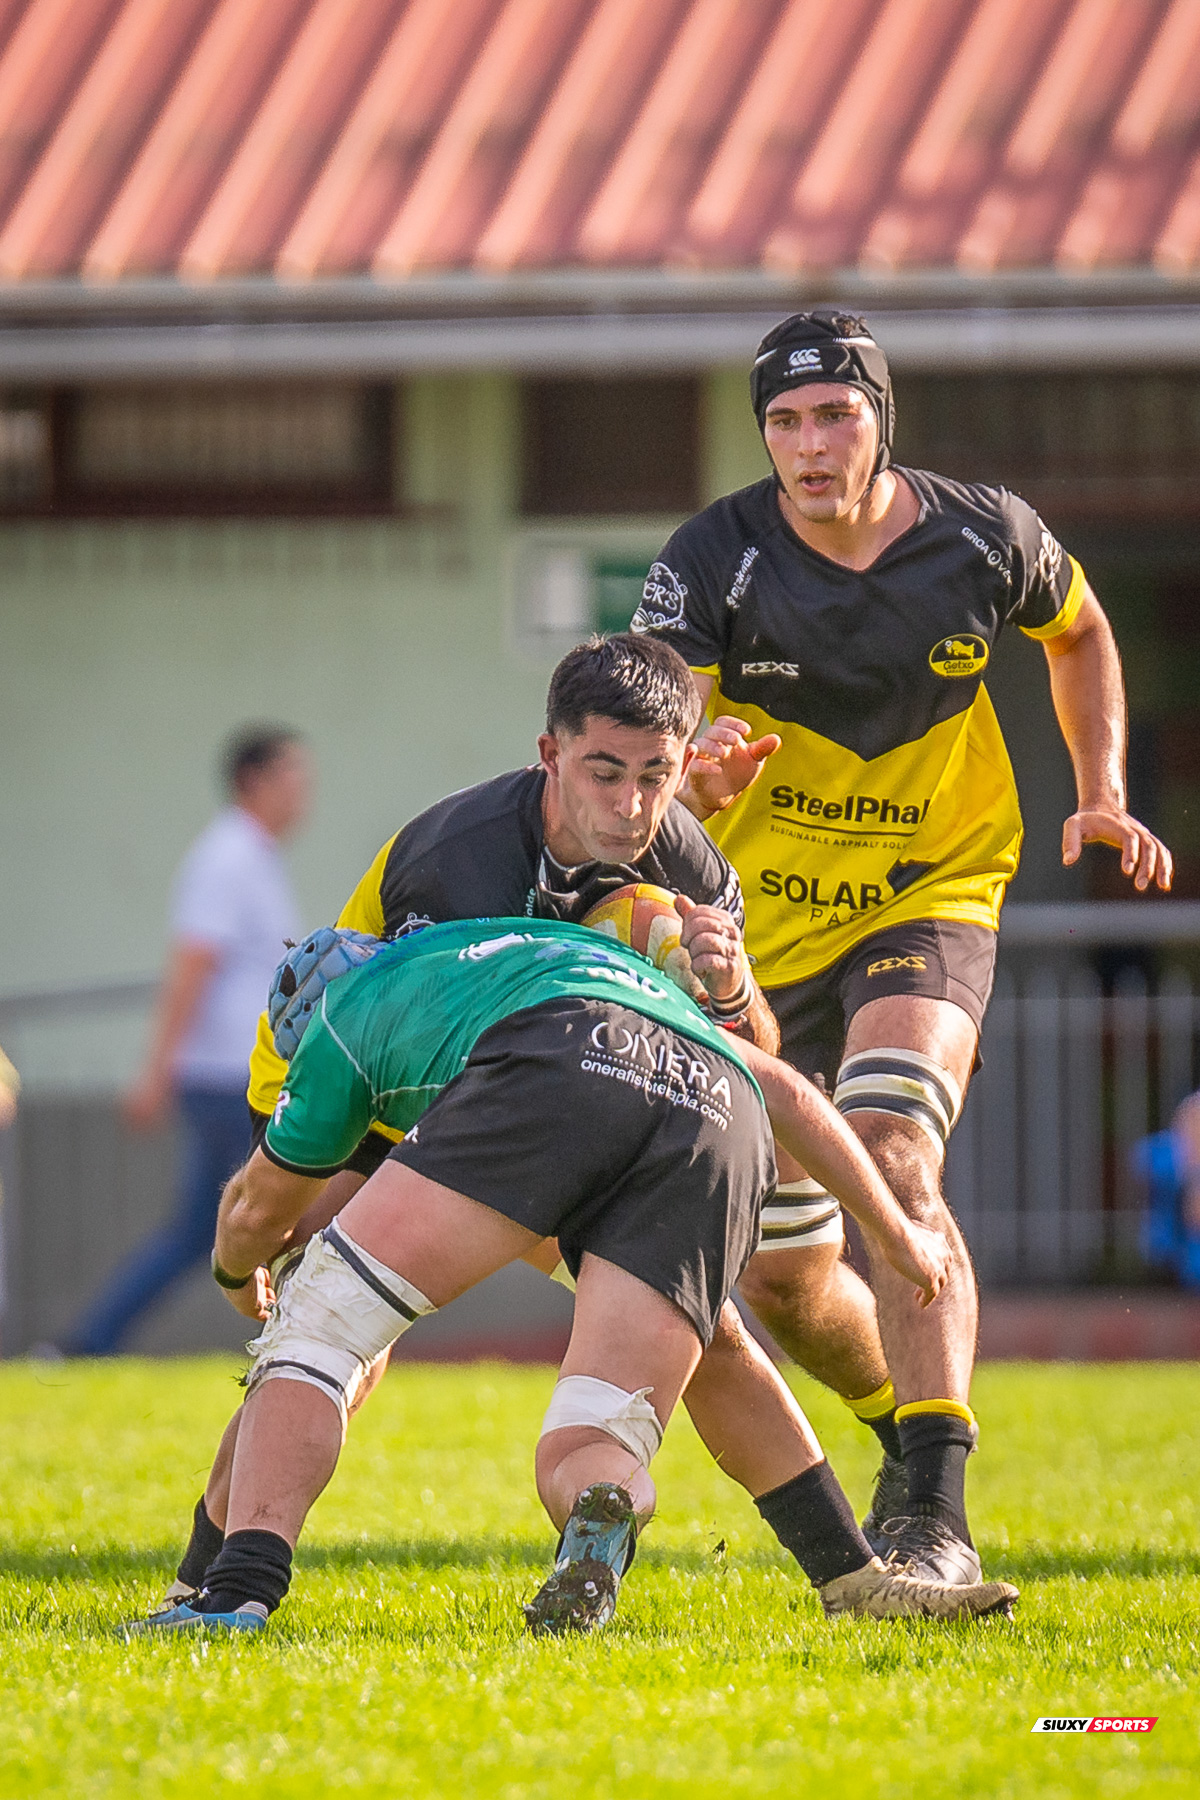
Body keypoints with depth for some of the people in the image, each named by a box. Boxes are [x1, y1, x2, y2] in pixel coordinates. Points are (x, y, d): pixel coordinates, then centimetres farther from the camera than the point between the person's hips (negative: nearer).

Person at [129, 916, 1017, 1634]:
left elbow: (257, 1211, 48)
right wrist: (896, 1230, 54)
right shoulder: (605, 954, 48)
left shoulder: (352, 1005, 36)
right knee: (580, 1464, 5)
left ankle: (242, 1588, -18)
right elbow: (785, 1088, 45)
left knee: (318, 1324, 4)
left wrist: (239, 1272, 71)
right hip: (722, 1108, 4)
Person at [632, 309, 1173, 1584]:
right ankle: (911, 1425, 41)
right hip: (763, 933, 2)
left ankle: (933, 1518, -36)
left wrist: (1102, 795, 4)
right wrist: (700, 773, -45)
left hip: (931, 898, -2)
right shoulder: (714, 559, -13)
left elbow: (1078, 630, 15)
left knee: (889, 1151, -30)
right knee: (782, 1286, 7)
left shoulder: (985, 540, -9)